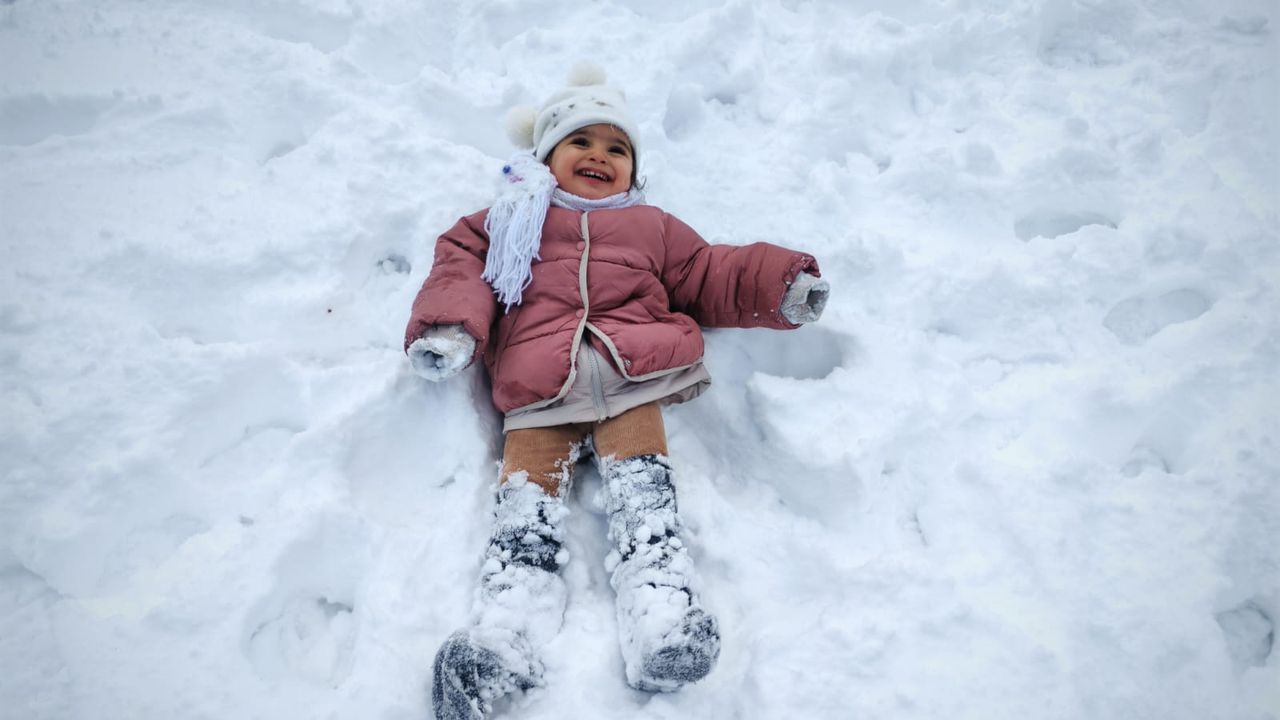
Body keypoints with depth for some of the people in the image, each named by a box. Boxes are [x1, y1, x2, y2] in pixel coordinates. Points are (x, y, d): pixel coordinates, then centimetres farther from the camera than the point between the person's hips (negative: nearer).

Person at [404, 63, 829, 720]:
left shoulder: (652, 225, 34)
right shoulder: (513, 219, 31)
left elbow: (709, 275, 28)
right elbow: (462, 261, 18)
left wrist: (781, 286, 11)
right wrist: (448, 325, -4)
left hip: (632, 368, 1)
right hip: (537, 386, 0)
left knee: (638, 466, -24)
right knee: (530, 474, -22)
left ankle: (661, 612, -36)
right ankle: (505, 630, -34)